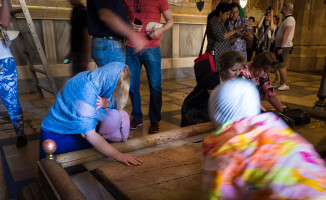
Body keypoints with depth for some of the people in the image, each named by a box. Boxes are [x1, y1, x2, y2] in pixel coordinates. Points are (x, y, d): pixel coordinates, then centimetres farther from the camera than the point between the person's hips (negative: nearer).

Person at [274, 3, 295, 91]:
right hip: (281, 46, 10)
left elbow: (286, 35, -21)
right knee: (281, 65, 13)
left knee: (281, 66, -10)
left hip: (284, 47, -10)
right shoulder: (286, 19, 19)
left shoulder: (290, 19, -13)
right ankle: (281, 83, 19)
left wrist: (281, 47, -24)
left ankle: (285, 84, -4)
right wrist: (277, 47, 19)